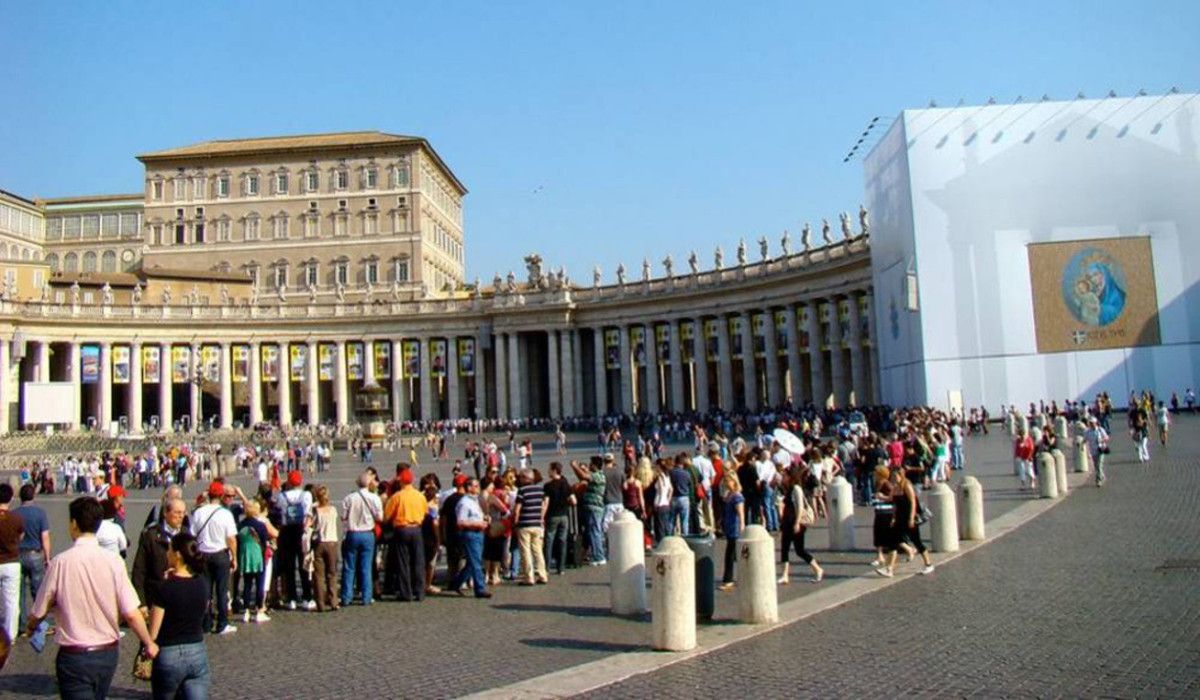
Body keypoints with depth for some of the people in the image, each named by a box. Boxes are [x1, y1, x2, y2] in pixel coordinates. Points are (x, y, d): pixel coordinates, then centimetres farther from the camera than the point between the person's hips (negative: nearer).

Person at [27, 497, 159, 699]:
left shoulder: (60, 562, -13)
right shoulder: (113, 561, -10)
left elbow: (38, 613, -2)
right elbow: (131, 614, -11)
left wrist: (30, 626, 22)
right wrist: (149, 644, 4)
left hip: (74, 657, -3)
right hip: (108, 654, 3)